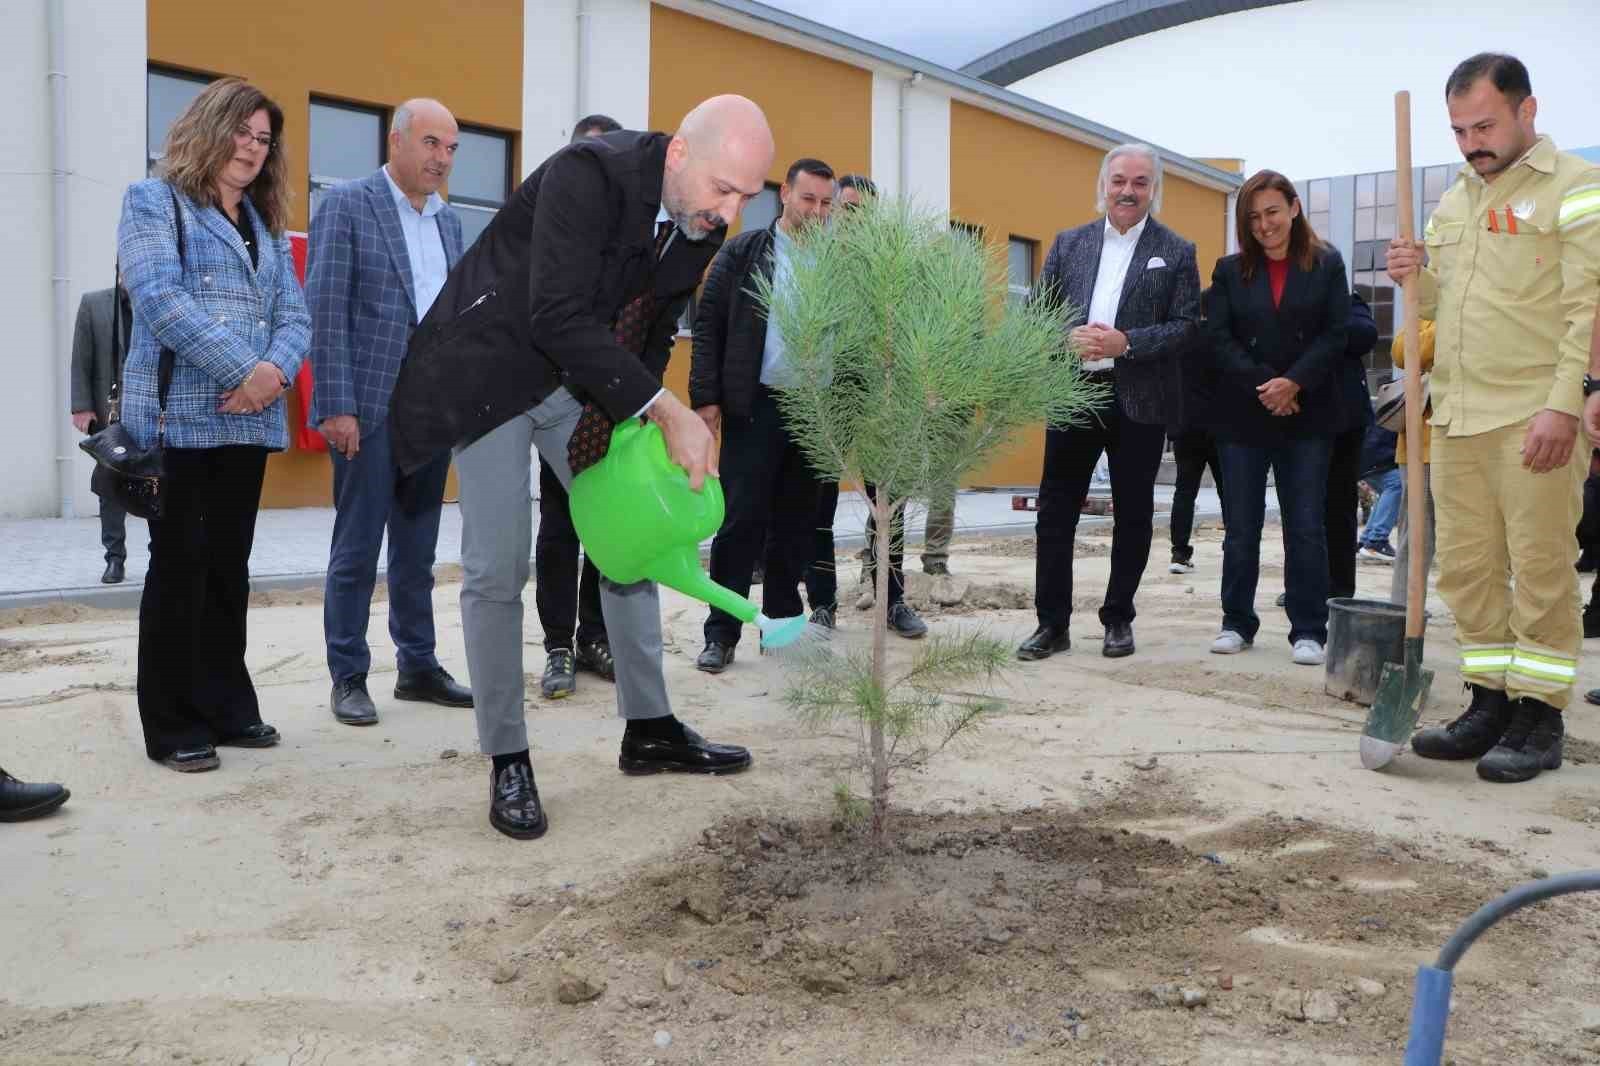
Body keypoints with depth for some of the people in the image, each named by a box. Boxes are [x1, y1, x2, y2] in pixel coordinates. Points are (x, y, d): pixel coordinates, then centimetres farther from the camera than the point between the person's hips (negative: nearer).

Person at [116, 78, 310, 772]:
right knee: (180, 563, -2)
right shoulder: (154, 202, 2)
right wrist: (245, 370, -18)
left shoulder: (264, 226, 21)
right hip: (178, 416, -6)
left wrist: (276, 369, -11)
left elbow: (295, 315, 11)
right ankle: (172, 722, 7)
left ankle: (226, 706, 18)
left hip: (249, 420, 6)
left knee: (229, 564, 10)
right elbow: (160, 299, -12)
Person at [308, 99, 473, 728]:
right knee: (357, 551, 2)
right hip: (370, 408, -6)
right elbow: (325, 311, -10)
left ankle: (417, 667, 22)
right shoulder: (346, 205, -4)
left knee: (417, 551, 13)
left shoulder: (449, 221, 14)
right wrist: (336, 406, -16)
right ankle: (348, 677, 12)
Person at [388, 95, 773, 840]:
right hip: (495, 369, -7)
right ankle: (507, 762, 6)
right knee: (497, 569, -7)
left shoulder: (702, 223, -6)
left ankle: (649, 730, 21)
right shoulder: (588, 174, -28)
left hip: (588, 381, 7)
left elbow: (653, 327, 6)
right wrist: (667, 411, -35)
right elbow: (558, 316, -35)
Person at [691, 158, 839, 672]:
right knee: (741, 521, -3)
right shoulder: (743, 251, 3)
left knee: (796, 523, 9)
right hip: (754, 407, -3)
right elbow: (708, 323, -1)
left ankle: (782, 624, 20)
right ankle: (722, 632, 3)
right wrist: (706, 397, -9)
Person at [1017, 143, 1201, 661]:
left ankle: (1118, 620, 20)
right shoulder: (1068, 243, 10)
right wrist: (1067, 339, -12)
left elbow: (1186, 327, -3)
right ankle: (1052, 623, 10)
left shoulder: (1176, 252, 4)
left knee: (1132, 516, 7)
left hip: (1140, 401, -1)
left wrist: (1126, 343, -16)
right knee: (1055, 512, 2)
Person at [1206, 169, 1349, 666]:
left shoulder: (1327, 265, 5)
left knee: (1306, 527, 0)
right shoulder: (1230, 270, 7)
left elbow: (1335, 335, -1)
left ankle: (1308, 630, 6)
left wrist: (1294, 382, -15)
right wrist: (1262, 385, -13)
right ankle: (1237, 623, 15)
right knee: (1241, 527, 5)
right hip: (1242, 416, 1)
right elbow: (1218, 338, -1)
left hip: (1308, 416, -1)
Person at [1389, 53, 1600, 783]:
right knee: (1466, 569, 8)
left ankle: (1540, 720, 7)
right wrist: (1416, 281, 4)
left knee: (1541, 571, -2)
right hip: (1458, 418, 7)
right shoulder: (1452, 202, 18)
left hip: (1535, 419, -7)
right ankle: (1490, 704, 18)